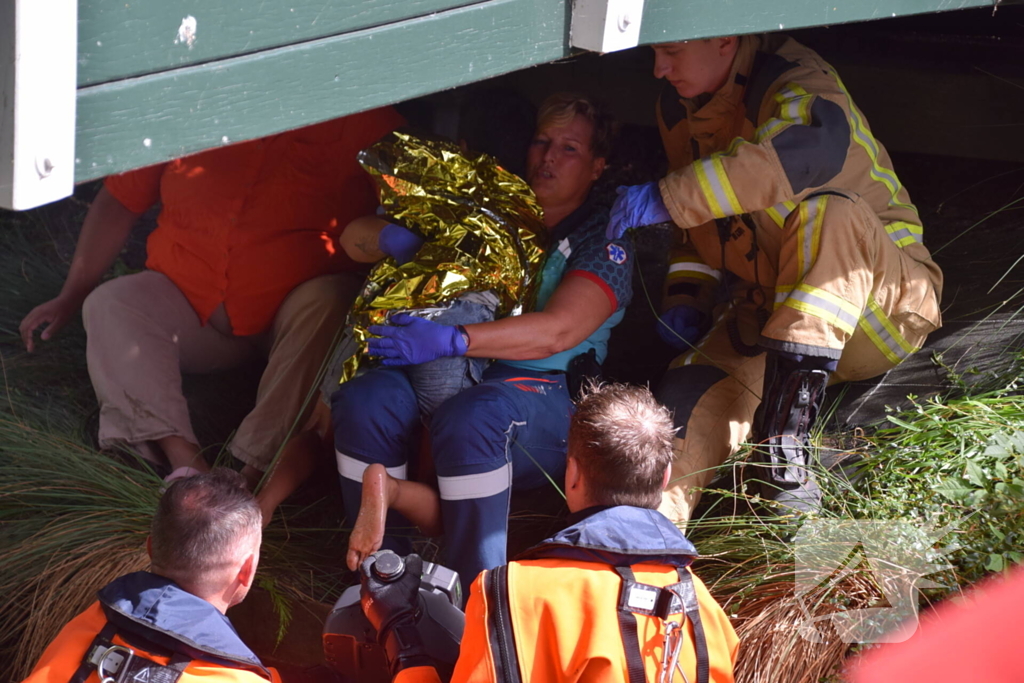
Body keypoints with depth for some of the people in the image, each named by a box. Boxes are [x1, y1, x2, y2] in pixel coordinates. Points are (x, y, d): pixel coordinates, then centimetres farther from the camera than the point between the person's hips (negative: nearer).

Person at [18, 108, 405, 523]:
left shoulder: (360, 122, -8)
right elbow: (119, 201, 8)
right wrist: (70, 298, 8)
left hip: (295, 301, -3)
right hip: (189, 298, 3)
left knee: (327, 309, -35)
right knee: (110, 305, -23)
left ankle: (256, 482, -46)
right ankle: (186, 462, -41)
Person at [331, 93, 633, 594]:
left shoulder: (603, 240, 5)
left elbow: (556, 332, -14)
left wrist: (452, 341, -27)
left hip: (549, 391, -5)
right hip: (448, 380, 5)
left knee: (469, 418, -38)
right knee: (363, 400, -26)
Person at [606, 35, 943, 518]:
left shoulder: (797, 84, -18)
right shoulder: (679, 108, 8)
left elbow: (816, 147, -45)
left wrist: (667, 198, -43)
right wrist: (686, 300, 1)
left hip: (878, 302, -6)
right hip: (769, 312, 6)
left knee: (827, 215, -37)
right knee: (695, 386, -25)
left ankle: (785, 440, -44)